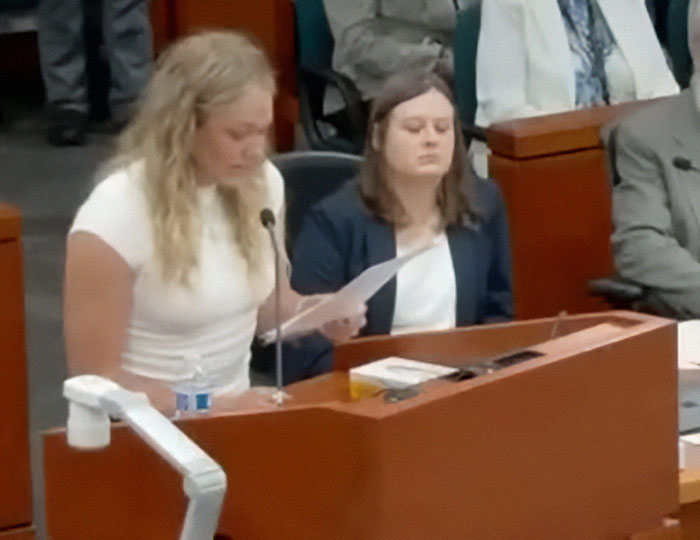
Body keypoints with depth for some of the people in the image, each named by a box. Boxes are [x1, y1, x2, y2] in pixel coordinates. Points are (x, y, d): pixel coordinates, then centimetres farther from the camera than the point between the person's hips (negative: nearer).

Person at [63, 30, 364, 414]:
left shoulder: (262, 183, 1)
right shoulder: (115, 215, -17)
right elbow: (97, 378, -14)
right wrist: (215, 409, -20)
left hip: (236, 413, 6)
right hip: (150, 428, -6)